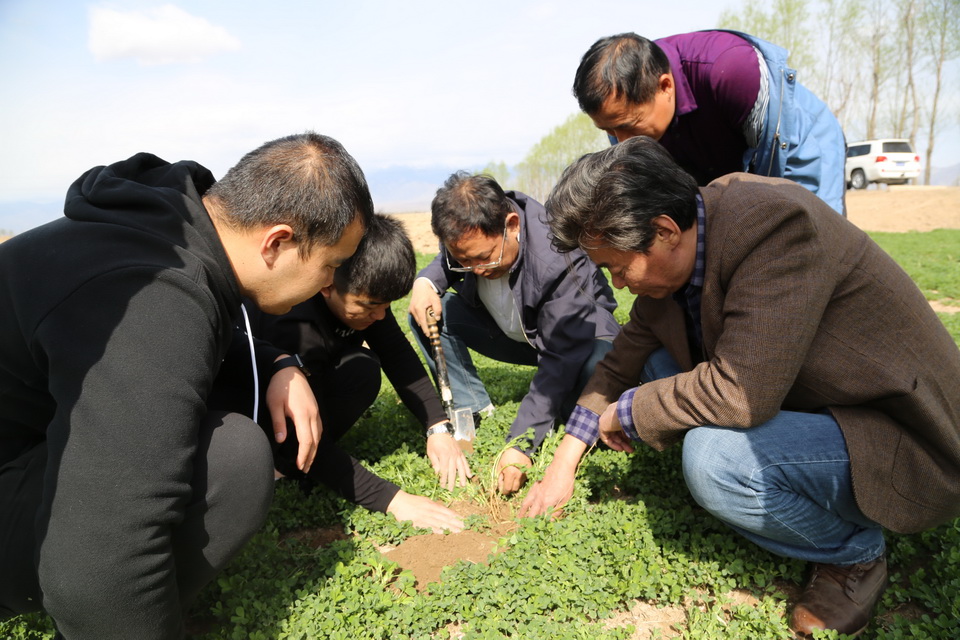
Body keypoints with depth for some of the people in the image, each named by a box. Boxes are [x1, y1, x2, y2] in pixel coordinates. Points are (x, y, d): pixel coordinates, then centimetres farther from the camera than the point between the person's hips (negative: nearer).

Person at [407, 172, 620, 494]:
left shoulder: (559, 260, -37)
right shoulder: (467, 233, -19)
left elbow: (560, 361, -36)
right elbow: (445, 263, 6)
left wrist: (521, 444, -40)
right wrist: (425, 282, -20)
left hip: (576, 338, -5)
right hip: (511, 331, 6)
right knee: (427, 312, -13)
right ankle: (473, 411, -9)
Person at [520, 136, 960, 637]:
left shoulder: (775, 221, -30)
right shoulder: (672, 256, -5)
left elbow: (738, 391, -36)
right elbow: (623, 362, 6)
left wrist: (628, 412, -18)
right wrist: (563, 465, 8)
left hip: (907, 447, -8)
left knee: (711, 456, -30)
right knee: (658, 368, 4)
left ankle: (854, 553, 0)